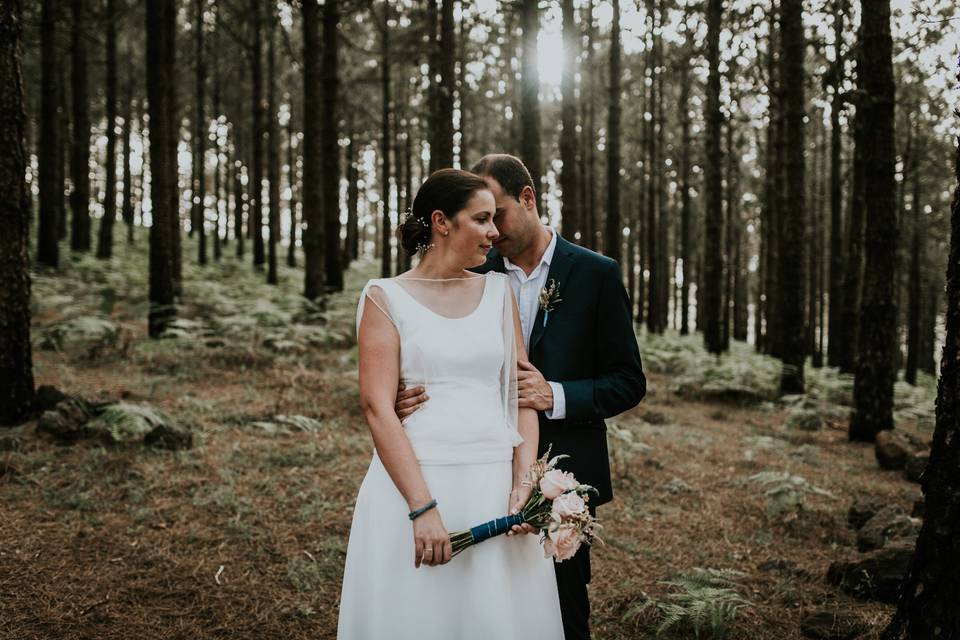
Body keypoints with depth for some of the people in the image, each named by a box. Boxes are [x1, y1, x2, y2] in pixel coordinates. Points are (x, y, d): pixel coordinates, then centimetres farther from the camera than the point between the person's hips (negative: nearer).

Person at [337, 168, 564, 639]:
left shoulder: (498, 291, 10)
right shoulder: (386, 297, -2)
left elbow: (521, 394, 7)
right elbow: (377, 406, -10)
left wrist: (523, 484, -8)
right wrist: (423, 507, -18)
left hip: (493, 487, 4)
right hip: (413, 480, -3)